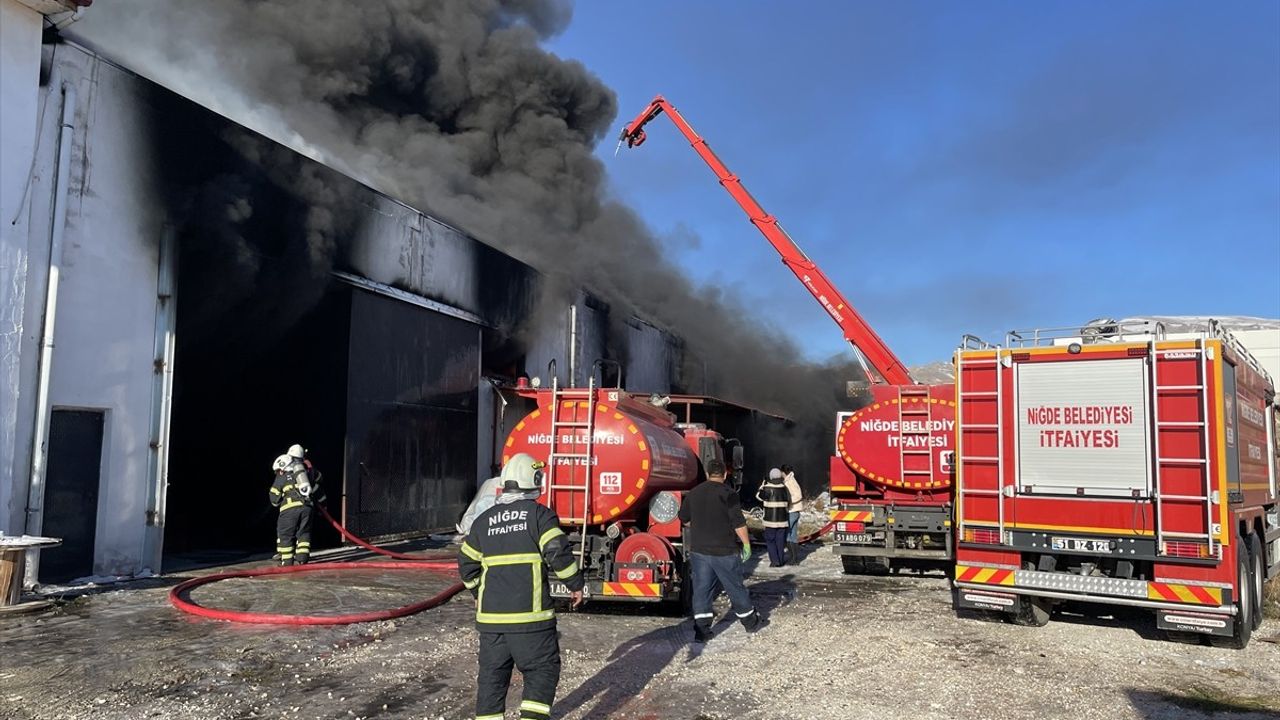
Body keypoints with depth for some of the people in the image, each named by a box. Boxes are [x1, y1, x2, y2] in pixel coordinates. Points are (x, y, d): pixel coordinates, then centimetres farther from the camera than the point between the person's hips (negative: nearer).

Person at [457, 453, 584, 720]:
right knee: (542, 670, 6)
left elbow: (467, 563, 16)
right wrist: (575, 584, 1)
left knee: (492, 673, 14)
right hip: (530, 614, -5)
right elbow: (558, 553, -13)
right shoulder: (540, 514, -4)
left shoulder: (484, 520, 11)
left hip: (490, 615, 5)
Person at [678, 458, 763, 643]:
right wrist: (746, 545, -4)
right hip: (725, 551, -3)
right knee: (736, 587, 11)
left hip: (699, 550, 3)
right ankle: (751, 623, 27)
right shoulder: (729, 494, -12)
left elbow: (684, 519, 15)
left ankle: (701, 631, 4)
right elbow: (739, 523, -15)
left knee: (702, 590, 7)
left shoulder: (693, 493, 4)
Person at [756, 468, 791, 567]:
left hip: (770, 520, -4)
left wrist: (763, 484, 9)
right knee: (780, 540, 12)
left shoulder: (767, 488, -13)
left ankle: (775, 561, -1)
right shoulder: (784, 488, 0)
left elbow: (758, 495, 1)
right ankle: (781, 560, 15)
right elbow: (788, 502, 8)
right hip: (782, 520, 4)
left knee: (770, 540, 6)